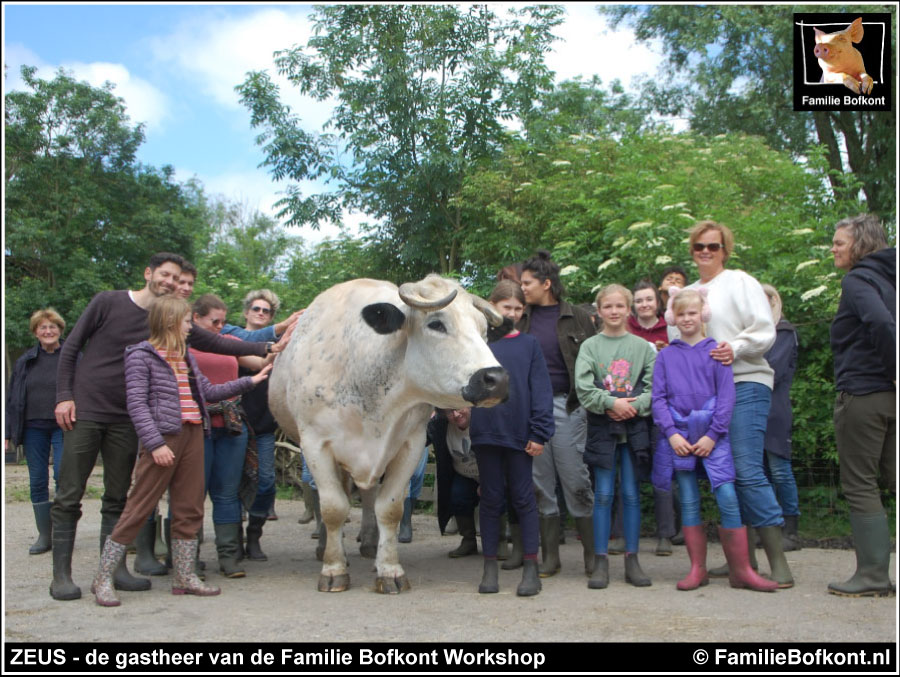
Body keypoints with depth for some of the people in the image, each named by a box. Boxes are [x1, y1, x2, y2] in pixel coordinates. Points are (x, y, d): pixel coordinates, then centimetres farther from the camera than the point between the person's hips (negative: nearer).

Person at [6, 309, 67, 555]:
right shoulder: (25, 361, 10)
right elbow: (12, 397, 12)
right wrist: (8, 432, 7)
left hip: (63, 427, -3)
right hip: (33, 428, 3)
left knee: (63, 476, -10)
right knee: (37, 481, 5)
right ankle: (44, 535, 15)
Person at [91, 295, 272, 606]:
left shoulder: (186, 356, 17)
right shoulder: (142, 356, -4)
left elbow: (208, 391, 22)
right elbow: (137, 405, -10)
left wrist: (249, 382, 21)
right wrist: (155, 443, -17)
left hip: (193, 435, 7)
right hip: (163, 437, -7)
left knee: (189, 510, 9)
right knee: (138, 509, -4)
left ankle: (184, 577, 19)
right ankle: (103, 579, 6)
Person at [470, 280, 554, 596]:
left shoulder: (529, 344, 4)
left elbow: (541, 390, 0)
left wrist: (539, 433, -6)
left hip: (519, 433, -1)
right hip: (486, 431, 1)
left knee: (523, 498, 5)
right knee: (491, 498, 9)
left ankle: (531, 567, 12)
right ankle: (490, 567, 18)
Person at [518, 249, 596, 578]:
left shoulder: (577, 318, 2)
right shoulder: (523, 320, 11)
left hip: (567, 405, -3)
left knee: (576, 481, -2)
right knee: (540, 483, 6)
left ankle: (592, 554, 10)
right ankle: (550, 556, 16)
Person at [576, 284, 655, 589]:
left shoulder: (643, 346, 6)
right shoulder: (590, 346, 3)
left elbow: (654, 386, 0)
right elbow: (583, 389, -5)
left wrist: (633, 406, -15)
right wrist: (612, 403, -15)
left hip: (634, 426, 1)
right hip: (602, 426, -1)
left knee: (631, 493, 5)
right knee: (603, 494, 1)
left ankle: (632, 560, 13)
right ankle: (600, 561, 7)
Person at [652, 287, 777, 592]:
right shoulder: (665, 356, 10)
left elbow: (726, 395, 0)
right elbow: (658, 398, 6)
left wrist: (713, 434, -8)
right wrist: (671, 433, -7)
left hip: (712, 434, -1)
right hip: (678, 436, 2)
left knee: (728, 498, -8)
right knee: (689, 503, 4)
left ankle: (742, 570, 2)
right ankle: (698, 569, 12)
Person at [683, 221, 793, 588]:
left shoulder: (740, 282, 3)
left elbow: (765, 331, -6)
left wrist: (736, 347, -22)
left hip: (745, 384, -6)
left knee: (747, 471, -15)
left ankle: (778, 560, -8)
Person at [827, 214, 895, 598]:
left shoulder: (857, 279, -9)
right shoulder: (888, 278, 16)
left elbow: (882, 325, -24)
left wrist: (895, 372, -16)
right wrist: (894, 378, 6)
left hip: (862, 394, -8)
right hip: (890, 395, 8)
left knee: (859, 486, 0)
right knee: (893, 479, 11)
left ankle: (873, 576, 3)